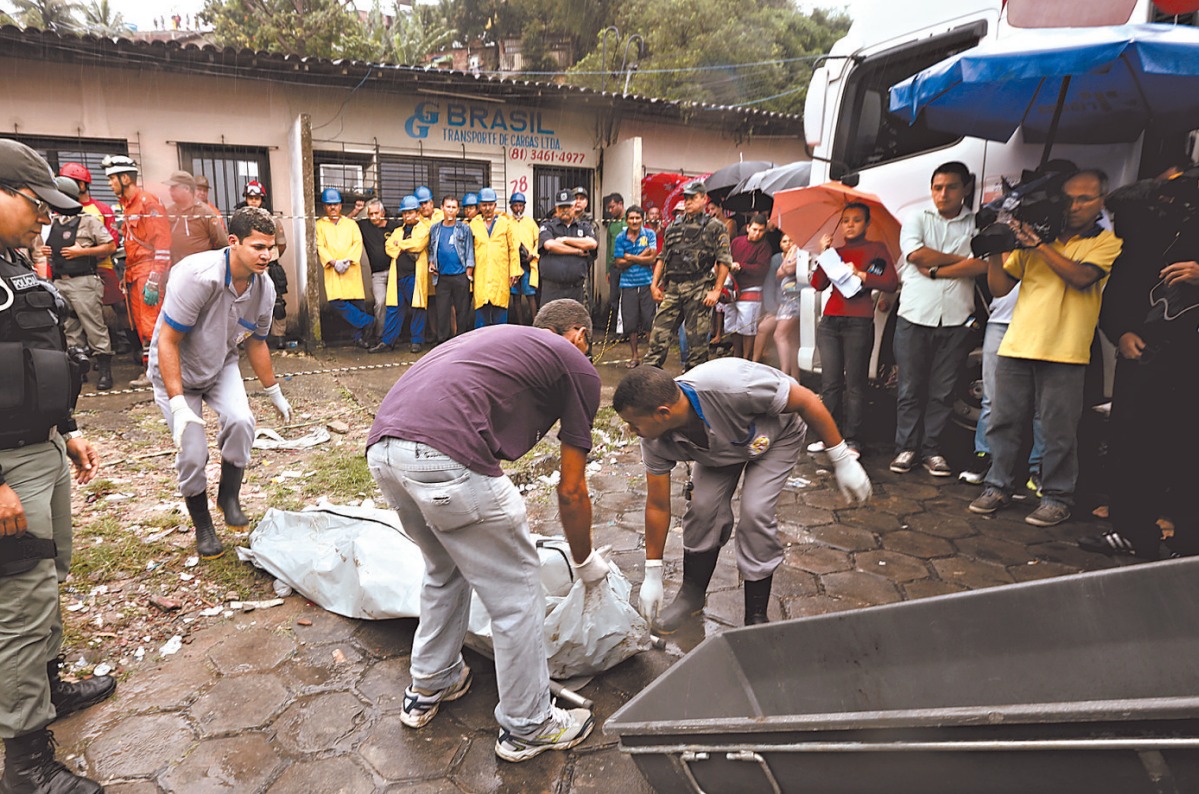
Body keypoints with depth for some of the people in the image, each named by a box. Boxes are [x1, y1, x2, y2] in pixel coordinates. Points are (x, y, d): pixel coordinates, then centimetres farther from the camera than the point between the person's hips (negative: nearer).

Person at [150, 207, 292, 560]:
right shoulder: (199, 275, -31)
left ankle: (229, 497, 3)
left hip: (221, 365, 4)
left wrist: (274, 392, 12)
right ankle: (202, 527, 14)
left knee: (240, 421, -23)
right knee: (192, 451, -11)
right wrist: (179, 406, -30)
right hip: (175, 370, -4)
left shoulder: (264, 288, -12)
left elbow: (256, 343, 5)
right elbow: (167, 341, -26)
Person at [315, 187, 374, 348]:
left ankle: (360, 337, 1)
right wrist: (333, 262, -13)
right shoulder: (320, 225, 14)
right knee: (336, 302, -17)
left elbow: (358, 243, 5)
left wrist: (348, 260, -11)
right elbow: (320, 247, 4)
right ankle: (367, 322, -12)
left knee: (358, 302, -5)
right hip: (332, 270, 0)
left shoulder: (351, 223, 18)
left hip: (352, 270, 1)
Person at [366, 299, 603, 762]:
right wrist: (585, 562, 31)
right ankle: (526, 727, 30)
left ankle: (427, 689, 46)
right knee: (517, 594, 12)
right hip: (446, 458, -8)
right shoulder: (577, 367, 13)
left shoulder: (501, 338, 33)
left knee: (446, 569, 32)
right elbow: (571, 490, 13)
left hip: (382, 449, 9)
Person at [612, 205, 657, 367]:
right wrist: (641, 256, -8)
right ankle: (634, 356, 18)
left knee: (650, 320, -2)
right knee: (630, 322, 5)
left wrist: (630, 258, -8)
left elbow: (651, 259, -8)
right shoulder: (620, 238, 5)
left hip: (646, 282, -1)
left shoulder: (649, 234, 2)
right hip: (628, 284, 1)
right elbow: (619, 264, -2)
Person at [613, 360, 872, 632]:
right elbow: (657, 506, -14)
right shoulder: (656, 440, -27)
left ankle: (756, 616, -2)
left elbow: (806, 400, -30)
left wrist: (843, 461, -22)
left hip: (778, 433, -3)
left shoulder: (731, 386, -45)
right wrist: (652, 576, -7)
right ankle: (692, 594, 10)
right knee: (703, 506, -15)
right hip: (719, 446, 4)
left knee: (755, 512, -20)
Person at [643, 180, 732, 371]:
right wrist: (654, 284, 10)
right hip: (672, 287, 4)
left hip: (699, 289, -4)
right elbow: (662, 258, 20)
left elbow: (724, 261, -4)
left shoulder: (715, 227, 3)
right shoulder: (674, 227, 18)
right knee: (659, 332, 0)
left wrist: (716, 291, -11)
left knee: (697, 337, 1)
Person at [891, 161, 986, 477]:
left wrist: (936, 271, -9)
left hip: (956, 319, 0)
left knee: (943, 391, 3)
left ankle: (931, 449, 13)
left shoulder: (978, 224, 8)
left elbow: (983, 265, -6)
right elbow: (917, 254, -6)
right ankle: (906, 447, 11)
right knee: (910, 387, 2)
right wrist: (960, 260, -1)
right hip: (916, 316, 0)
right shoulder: (917, 219, 11)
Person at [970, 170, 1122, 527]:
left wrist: (1040, 244, -16)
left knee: (1059, 430, 1)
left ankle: (1057, 497, 14)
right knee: (1003, 420, 6)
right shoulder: (1036, 235, 15)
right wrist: (994, 251, -4)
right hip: (1017, 346, 3)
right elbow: (1000, 287, 11)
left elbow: (1081, 277, -13)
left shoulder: (1107, 241, 7)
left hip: (1064, 351, -3)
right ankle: (998, 487, 18)